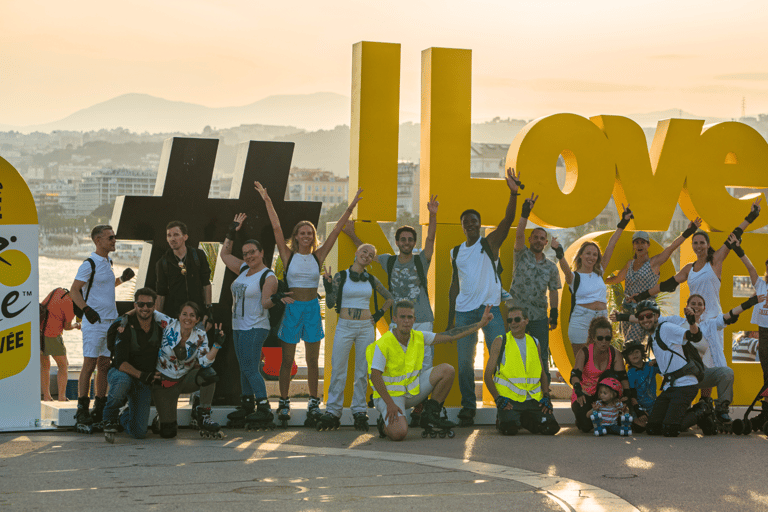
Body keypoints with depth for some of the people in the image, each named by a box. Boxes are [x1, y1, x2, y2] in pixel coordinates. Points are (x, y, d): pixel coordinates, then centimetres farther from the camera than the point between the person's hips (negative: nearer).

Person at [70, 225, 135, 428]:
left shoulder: (108, 262, 15)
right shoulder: (90, 264, -10)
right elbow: (74, 290, -12)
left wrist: (122, 279, 14)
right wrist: (86, 308, -24)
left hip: (111, 320, 8)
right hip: (95, 321, -8)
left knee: (104, 365, 8)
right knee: (89, 364, -7)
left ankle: (100, 410, 12)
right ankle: (82, 410, -3)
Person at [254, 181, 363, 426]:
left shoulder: (318, 256, 4)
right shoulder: (288, 255, -1)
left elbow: (336, 230, 4)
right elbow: (276, 227, -6)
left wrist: (351, 207, 2)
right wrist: (267, 201, -10)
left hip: (312, 308, 2)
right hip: (291, 307, -2)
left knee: (312, 361, 6)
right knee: (287, 360, 4)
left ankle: (314, 402, 14)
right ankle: (284, 402, 12)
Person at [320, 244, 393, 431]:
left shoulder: (371, 280, 8)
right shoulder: (340, 277, 2)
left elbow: (389, 298, 22)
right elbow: (330, 304, -3)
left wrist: (379, 314, 10)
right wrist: (328, 286, -16)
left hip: (366, 328, 2)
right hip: (344, 327, -2)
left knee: (362, 371, 3)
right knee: (338, 370, -4)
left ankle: (360, 411, 9)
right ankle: (332, 411, 1)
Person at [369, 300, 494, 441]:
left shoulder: (419, 337, -3)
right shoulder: (383, 344, -21)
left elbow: (450, 335, 1)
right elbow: (375, 377, -22)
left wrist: (480, 324, 0)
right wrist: (390, 404, -28)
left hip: (412, 389, 6)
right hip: (389, 394, -6)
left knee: (447, 370, -10)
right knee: (399, 433, -32)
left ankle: (430, 416, 2)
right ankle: (385, 424, 8)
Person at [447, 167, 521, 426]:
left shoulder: (490, 243, 3)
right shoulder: (456, 252, 13)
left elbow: (507, 221, -13)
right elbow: (455, 285, 16)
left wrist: (513, 194, -28)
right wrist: (449, 319, 11)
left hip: (489, 307, -3)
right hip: (464, 310, 3)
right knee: (464, 362, 4)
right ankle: (468, 407, 13)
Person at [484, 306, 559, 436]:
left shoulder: (534, 343, 15)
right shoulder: (500, 342, 3)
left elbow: (543, 374, 21)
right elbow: (488, 374, 1)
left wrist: (546, 396, 5)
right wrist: (498, 399, -10)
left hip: (533, 400, 4)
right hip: (509, 399, -4)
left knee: (551, 428, -16)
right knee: (510, 428, -29)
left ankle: (525, 420, 14)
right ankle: (501, 420, 8)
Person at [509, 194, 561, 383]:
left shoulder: (551, 267, 12)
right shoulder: (522, 255, 4)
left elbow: (553, 291, 13)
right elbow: (519, 235, -12)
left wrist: (554, 313, 3)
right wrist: (525, 214, -24)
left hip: (539, 317, 2)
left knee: (541, 356, 1)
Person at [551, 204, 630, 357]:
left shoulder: (599, 273, 14)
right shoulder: (574, 276, 1)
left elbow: (610, 247, 13)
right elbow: (566, 269, -23)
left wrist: (623, 223, 12)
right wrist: (559, 254, -44)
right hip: (581, 320, -4)